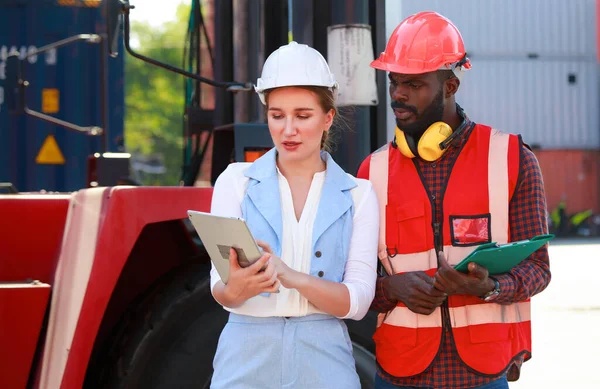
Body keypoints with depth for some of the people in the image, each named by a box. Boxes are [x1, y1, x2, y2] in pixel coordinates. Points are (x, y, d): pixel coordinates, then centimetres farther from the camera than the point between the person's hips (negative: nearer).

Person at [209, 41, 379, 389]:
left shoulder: (357, 194, 2)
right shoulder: (236, 182, 1)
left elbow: (357, 301, -7)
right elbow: (220, 289, -6)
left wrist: (291, 277, -24)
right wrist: (237, 290, -29)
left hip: (323, 360, 0)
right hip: (248, 356, 0)